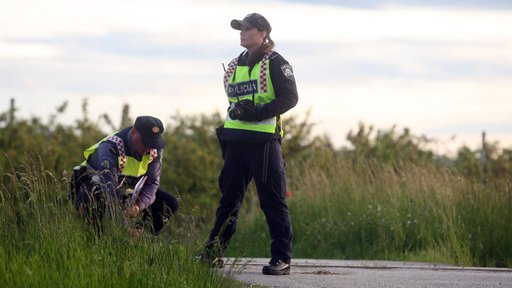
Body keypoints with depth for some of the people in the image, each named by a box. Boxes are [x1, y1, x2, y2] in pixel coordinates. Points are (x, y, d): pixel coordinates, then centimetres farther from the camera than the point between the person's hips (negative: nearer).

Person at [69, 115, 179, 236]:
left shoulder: (155, 149, -15)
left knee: (170, 204, -9)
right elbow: (109, 187, -43)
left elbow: (152, 182, -8)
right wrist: (123, 226, -51)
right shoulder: (111, 148, -36)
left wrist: (139, 205, -29)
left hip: (127, 190, 6)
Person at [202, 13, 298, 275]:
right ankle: (213, 254, 15)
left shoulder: (275, 63, -4)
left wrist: (259, 113, -20)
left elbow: (290, 97, -11)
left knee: (272, 200, -6)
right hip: (235, 140, 7)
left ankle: (281, 258, -3)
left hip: (264, 140, -7)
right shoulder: (234, 65, 18)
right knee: (228, 199, 10)